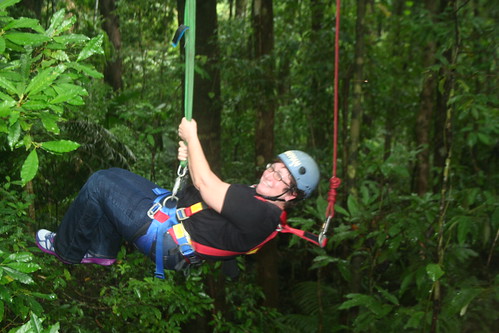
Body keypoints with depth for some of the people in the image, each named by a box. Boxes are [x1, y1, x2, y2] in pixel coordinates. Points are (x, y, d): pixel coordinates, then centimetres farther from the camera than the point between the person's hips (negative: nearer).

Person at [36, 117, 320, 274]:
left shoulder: (261, 215, -26)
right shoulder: (256, 197, 6)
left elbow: (206, 185, -27)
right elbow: (207, 192, 13)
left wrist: (191, 137, -15)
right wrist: (190, 160, -4)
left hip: (166, 240, -10)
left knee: (99, 184, -8)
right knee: (113, 175, 17)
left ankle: (66, 250, 14)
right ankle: (102, 252, 25)